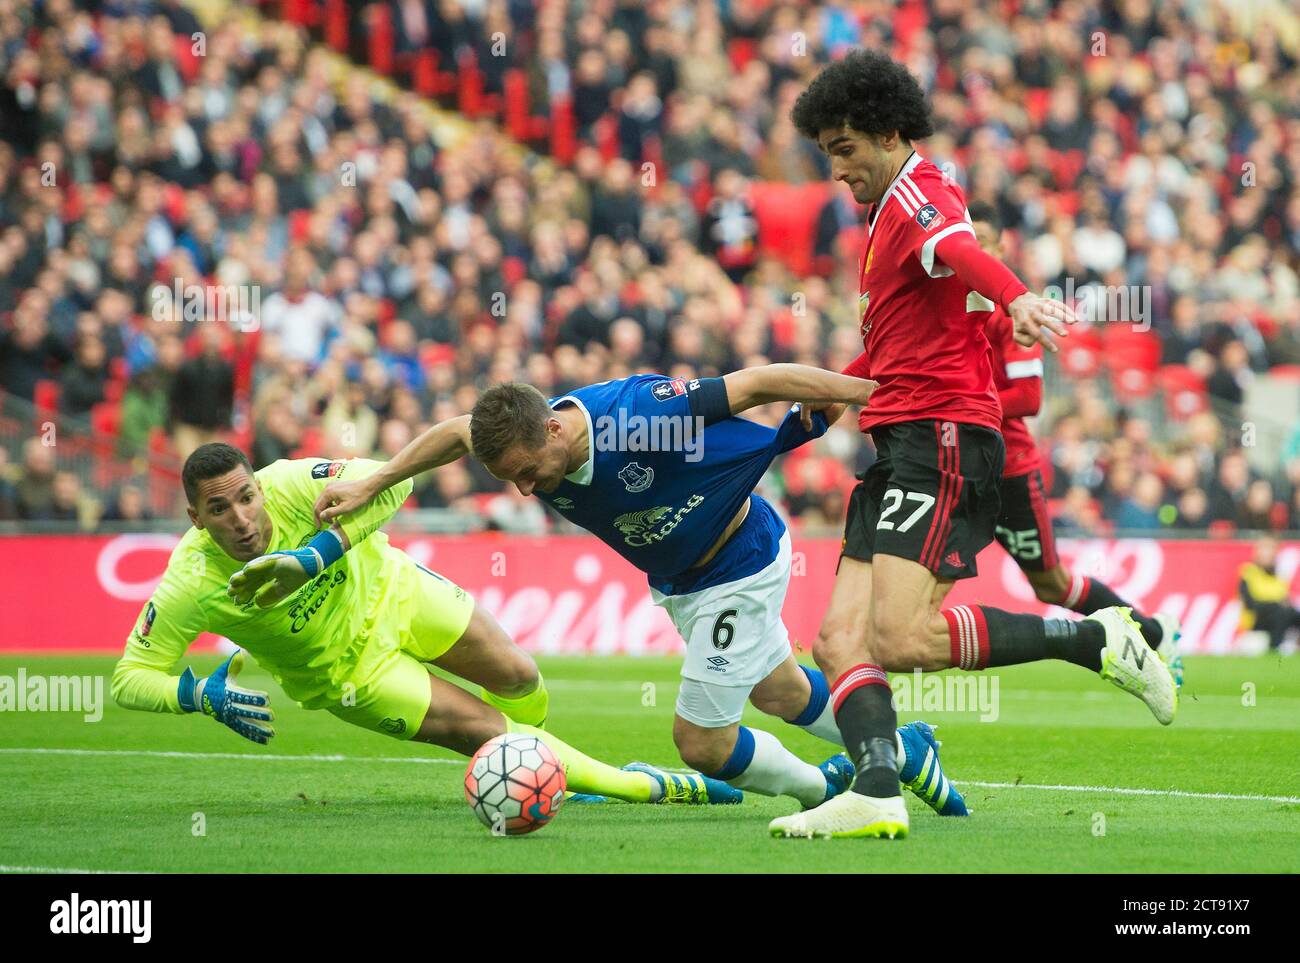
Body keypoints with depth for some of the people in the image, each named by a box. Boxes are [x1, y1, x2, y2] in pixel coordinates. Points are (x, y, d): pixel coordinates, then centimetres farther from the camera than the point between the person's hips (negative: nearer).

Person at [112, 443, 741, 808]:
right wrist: (204, 695, -41)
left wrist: (316, 554, -48)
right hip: (348, 666, -2)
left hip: (389, 592, 2)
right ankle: (638, 787, 11)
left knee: (518, 680, 8)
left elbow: (388, 481, -39)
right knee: (488, 728, -6)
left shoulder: (289, 487, -32)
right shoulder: (189, 586, -32)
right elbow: (130, 677, -23)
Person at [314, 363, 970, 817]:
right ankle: (901, 751, 48)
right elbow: (458, 431, 4)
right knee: (779, 692, 26)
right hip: (674, 582, 7)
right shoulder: (521, 444, -20)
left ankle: (821, 788, 21)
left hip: (740, 564, -7)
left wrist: (873, 391, -23)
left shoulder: (642, 411, -38)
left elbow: (758, 382, -29)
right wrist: (371, 485, 4)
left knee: (701, 741, -4)